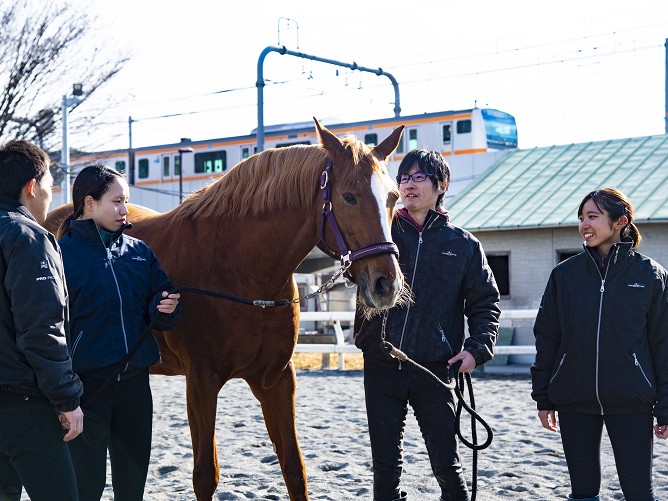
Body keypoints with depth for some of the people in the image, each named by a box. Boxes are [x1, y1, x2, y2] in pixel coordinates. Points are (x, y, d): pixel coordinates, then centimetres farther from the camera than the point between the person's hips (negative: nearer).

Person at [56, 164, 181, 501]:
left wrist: (165, 307, -11)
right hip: (85, 381, -5)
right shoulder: (64, 253, -7)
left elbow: (160, 309, 15)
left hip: (134, 379, 5)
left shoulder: (139, 251, 8)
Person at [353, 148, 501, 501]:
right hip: (381, 366, 1)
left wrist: (477, 348, -8)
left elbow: (485, 302, 7)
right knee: (385, 465, 9)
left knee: (447, 465, 2)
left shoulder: (463, 244, 5)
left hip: (433, 367, -1)